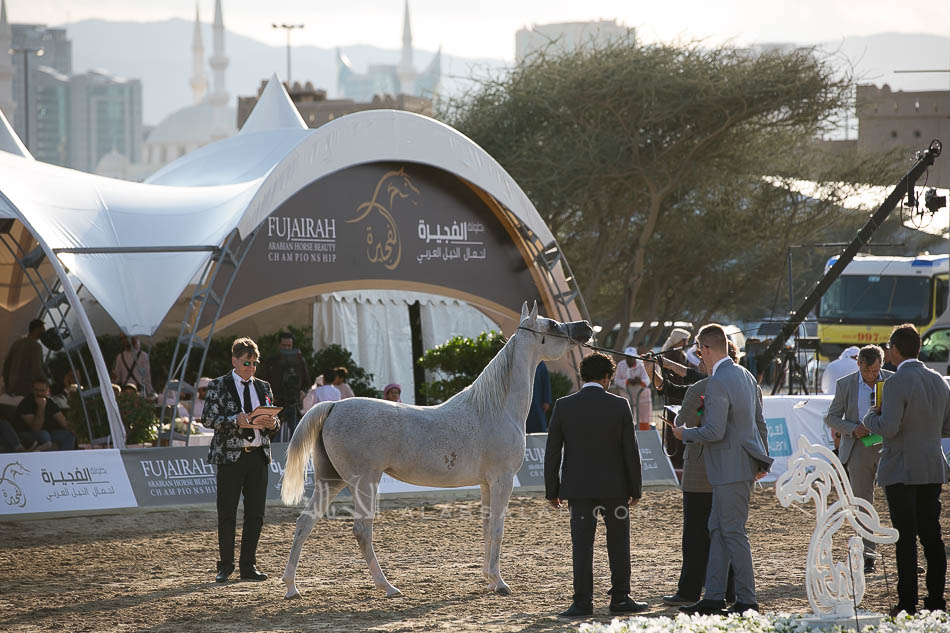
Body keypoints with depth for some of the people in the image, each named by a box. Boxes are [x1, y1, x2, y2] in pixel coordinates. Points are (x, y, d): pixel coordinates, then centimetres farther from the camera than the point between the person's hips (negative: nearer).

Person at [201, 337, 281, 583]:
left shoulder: (263, 387, 15)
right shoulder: (218, 386, 2)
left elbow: (274, 427, 17)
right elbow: (208, 419, -8)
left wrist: (272, 423, -7)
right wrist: (236, 421, -22)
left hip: (259, 455, 4)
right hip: (230, 455, -4)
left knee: (255, 514, 4)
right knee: (227, 514, -3)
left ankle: (248, 566, 11)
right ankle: (225, 566, 7)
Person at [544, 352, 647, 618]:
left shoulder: (564, 406, -2)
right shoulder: (619, 405, -5)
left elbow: (552, 452, -1)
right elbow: (630, 450, -4)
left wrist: (552, 490, 6)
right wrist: (635, 489, 5)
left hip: (578, 487, 0)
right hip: (614, 486, 0)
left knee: (582, 544, 1)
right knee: (618, 543, 12)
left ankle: (582, 601, -4)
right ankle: (620, 598, 13)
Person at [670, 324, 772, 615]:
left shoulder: (718, 383, -19)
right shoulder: (744, 375, 11)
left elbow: (715, 432, -23)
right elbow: (760, 422, 18)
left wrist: (685, 433, -6)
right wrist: (762, 459, 27)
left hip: (731, 469, -10)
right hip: (746, 464, 10)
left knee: (733, 533, -3)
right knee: (717, 530, 13)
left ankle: (747, 600, 1)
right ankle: (713, 598, 15)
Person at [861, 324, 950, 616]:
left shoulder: (896, 383, -15)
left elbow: (889, 428, -22)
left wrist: (870, 417, -3)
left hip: (901, 471, -6)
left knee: (906, 539, -4)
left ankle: (907, 603, -3)